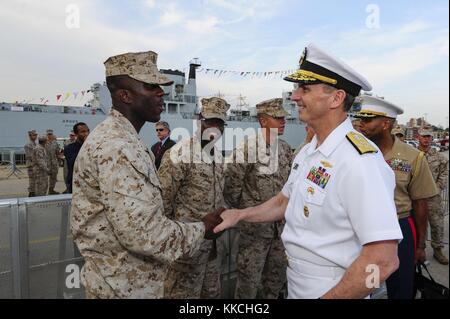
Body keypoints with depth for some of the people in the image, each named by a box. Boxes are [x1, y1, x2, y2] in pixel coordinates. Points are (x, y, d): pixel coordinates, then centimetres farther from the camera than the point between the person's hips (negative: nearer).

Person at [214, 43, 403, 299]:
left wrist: (327, 297, -20)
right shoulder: (307, 152, 2)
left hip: (335, 292, -8)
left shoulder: (360, 161, -26)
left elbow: (383, 260, -28)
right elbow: (284, 201, 14)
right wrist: (239, 215, 4)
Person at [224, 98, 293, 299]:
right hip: (255, 227, -6)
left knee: (277, 278, 19)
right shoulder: (246, 149, -15)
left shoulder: (286, 149, 5)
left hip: (281, 226, 6)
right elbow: (231, 189, -12)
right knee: (249, 279, 7)